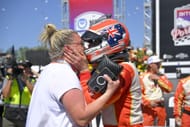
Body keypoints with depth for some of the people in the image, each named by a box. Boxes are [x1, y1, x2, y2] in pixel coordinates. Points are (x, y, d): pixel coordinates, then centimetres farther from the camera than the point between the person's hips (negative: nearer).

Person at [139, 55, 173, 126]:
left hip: (161, 107, 6)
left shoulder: (161, 76, 13)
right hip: (148, 107, -5)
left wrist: (158, 79, -6)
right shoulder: (143, 77, -4)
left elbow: (169, 88, -1)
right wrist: (148, 102, -20)